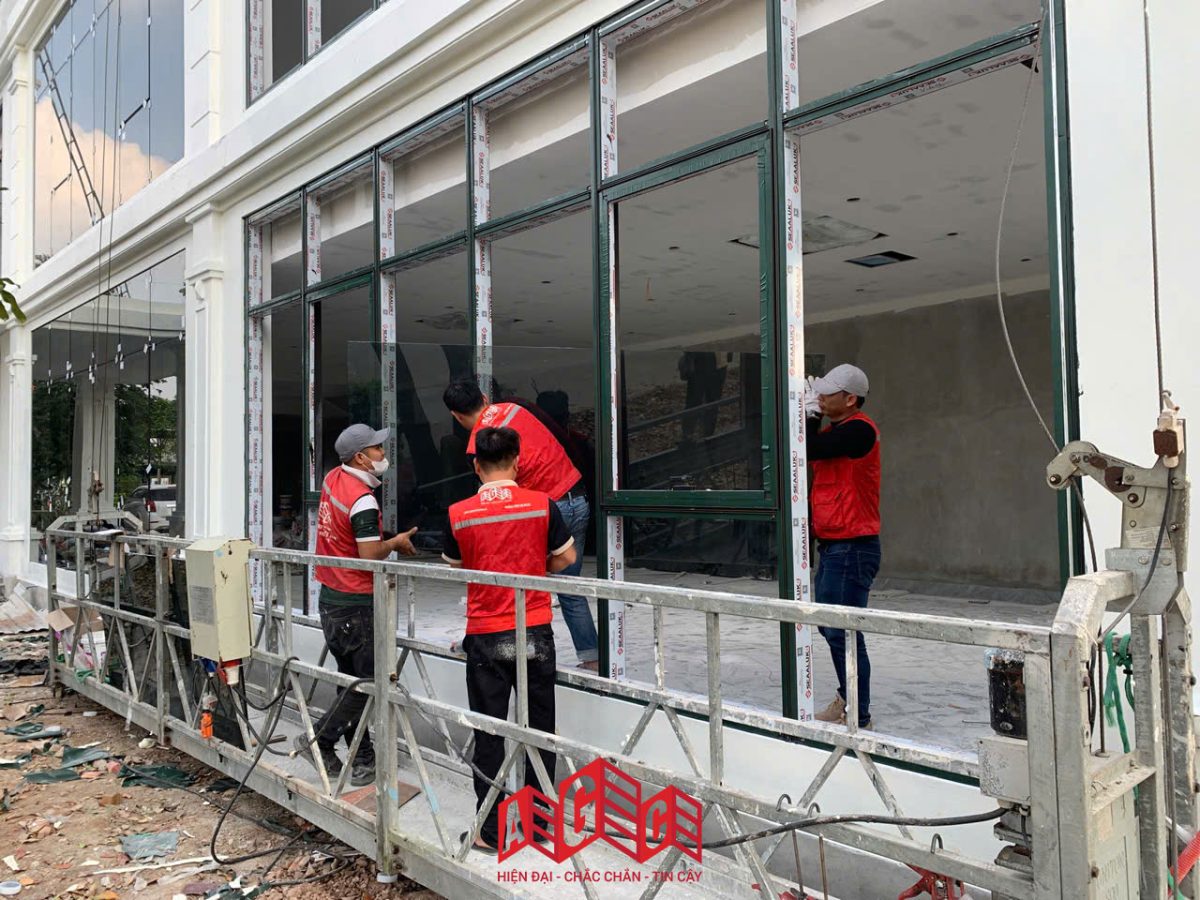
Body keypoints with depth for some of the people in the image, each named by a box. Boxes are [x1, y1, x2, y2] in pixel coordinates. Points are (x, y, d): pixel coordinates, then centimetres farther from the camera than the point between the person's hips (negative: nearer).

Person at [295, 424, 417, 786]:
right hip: (355, 604, -9)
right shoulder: (363, 500, -21)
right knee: (366, 682, 2)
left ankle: (362, 759, 20)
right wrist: (396, 542, -5)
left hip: (330, 597, 9)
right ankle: (319, 740, 5)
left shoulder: (332, 478, 6)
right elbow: (370, 554, -23)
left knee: (350, 678, 13)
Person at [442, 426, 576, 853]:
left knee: (489, 734, 9)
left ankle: (490, 831, 15)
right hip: (535, 633, 0)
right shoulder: (541, 504, -8)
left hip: (485, 637, 0)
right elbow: (566, 558, 3)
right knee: (540, 729, 14)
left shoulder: (459, 513, -6)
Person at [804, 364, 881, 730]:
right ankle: (848, 697, 34)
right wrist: (810, 414, 3)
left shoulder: (858, 429, -15)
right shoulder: (833, 430, 15)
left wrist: (809, 414, -7)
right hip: (831, 545, 10)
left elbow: (811, 450, -22)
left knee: (843, 631, -7)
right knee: (830, 626, 18)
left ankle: (858, 716, 4)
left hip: (852, 548, -10)